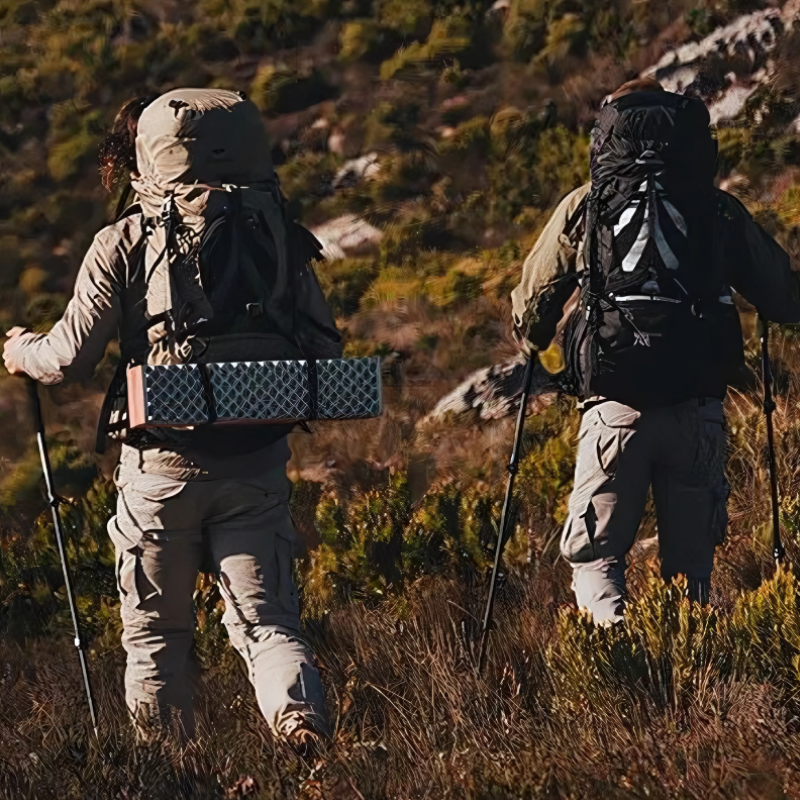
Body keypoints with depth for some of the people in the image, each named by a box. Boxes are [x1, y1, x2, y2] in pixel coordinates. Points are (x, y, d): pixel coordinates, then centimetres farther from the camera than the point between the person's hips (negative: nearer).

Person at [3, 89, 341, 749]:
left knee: (155, 635, 14)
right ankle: (303, 722, -21)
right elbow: (327, 353, 5)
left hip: (160, 467, -1)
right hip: (256, 467, 1)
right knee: (267, 620, 5)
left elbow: (68, 355, -4)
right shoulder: (276, 237, 5)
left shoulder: (125, 244, -2)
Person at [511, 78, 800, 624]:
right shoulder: (721, 212, 9)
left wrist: (545, 348, 37)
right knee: (691, 563, 13)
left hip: (614, 408, -1)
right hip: (699, 410, 1)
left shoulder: (582, 209, 8)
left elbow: (529, 312, 14)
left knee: (594, 554, 5)